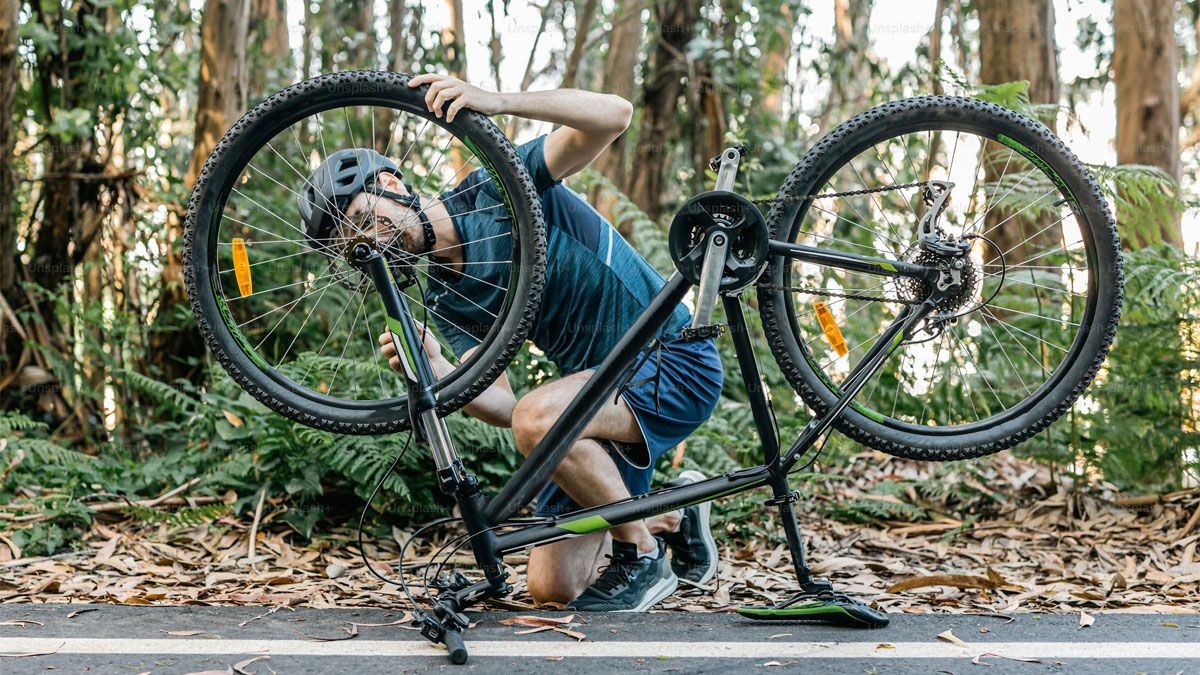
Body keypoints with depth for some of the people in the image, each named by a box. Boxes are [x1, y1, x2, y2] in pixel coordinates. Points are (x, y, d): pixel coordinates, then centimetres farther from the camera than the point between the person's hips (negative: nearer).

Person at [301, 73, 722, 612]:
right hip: (600, 389, 7)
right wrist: (435, 371, -26)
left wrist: (498, 101, -37)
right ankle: (671, 518, 27)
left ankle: (642, 554, -13)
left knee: (538, 418, -34)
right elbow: (501, 406, -7)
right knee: (552, 586, 3)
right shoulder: (445, 300, 3)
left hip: (674, 358, -7)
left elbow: (612, 114, -27)